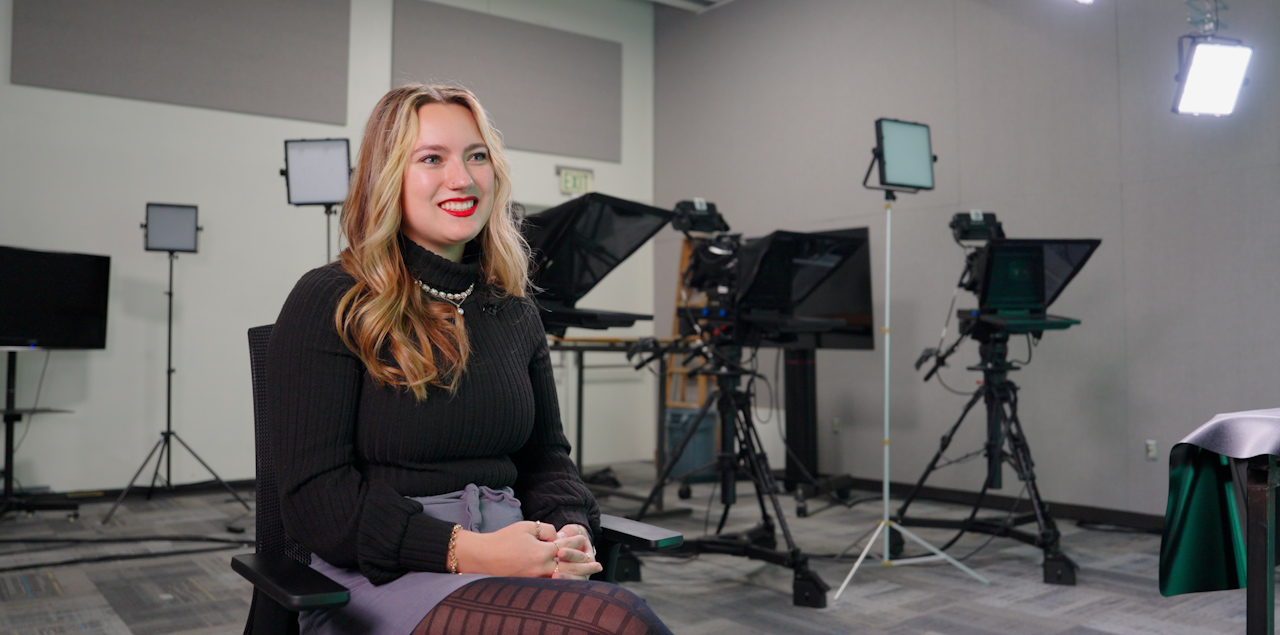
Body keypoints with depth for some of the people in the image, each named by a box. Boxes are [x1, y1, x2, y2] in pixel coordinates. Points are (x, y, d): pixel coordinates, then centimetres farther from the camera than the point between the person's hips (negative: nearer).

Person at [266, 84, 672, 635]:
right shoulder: (328, 305, -3)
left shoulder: (515, 314, 14)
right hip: (380, 576, -6)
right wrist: (464, 549, -20)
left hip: (511, 564, 6)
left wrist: (570, 528, -4)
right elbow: (313, 498, -9)